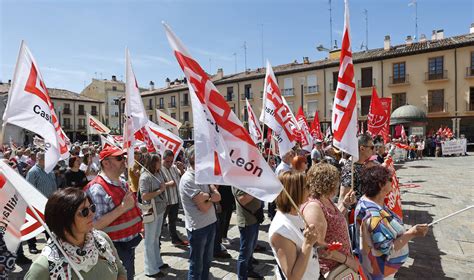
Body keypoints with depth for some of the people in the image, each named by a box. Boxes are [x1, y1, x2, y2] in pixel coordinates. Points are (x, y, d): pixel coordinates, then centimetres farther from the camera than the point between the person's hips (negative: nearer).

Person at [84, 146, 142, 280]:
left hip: (130, 245, 8)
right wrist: (122, 208, -30)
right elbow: (95, 225, -26)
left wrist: (138, 226, 12)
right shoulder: (97, 189, -22)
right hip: (115, 249, -8)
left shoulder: (123, 183, 6)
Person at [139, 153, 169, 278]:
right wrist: (159, 190, -20)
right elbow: (144, 196, -25)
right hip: (151, 212, -8)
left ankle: (158, 262, 38)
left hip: (160, 210, 8)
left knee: (156, 238, 22)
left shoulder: (158, 174, 4)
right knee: (150, 240, 7)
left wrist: (164, 187, 2)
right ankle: (151, 269, 22)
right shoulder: (145, 177, -19)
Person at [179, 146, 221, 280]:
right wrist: (211, 197, -4)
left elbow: (218, 196, -1)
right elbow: (204, 207, -22)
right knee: (196, 266, 12)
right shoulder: (188, 179, -21)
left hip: (210, 223, 7)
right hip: (198, 227, -7)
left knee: (207, 262, 23)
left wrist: (206, 196, -21)